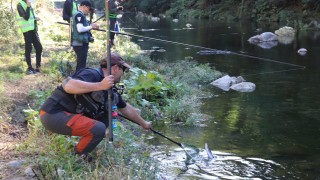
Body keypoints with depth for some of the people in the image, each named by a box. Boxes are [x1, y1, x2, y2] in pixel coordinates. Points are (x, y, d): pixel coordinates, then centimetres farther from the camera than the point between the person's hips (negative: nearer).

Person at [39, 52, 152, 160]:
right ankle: (77, 157, 2)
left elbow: (126, 108, 22)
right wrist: (100, 86, -38)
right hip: (53, 114, -9)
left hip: (68, 113, 9)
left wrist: (143, 123, 29)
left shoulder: (110, 88, 8)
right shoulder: (92, 74, -19)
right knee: (99, 129, -22)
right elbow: (68, 86, -38)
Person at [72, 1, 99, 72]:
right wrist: (91, 26, -12)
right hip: (80, 43, -10)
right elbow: (80, 29, -23)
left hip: (82, 43, 10)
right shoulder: (79, 15, -12)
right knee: (81, 64, -10)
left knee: (81, 64, 15)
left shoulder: (81, 15, 18)